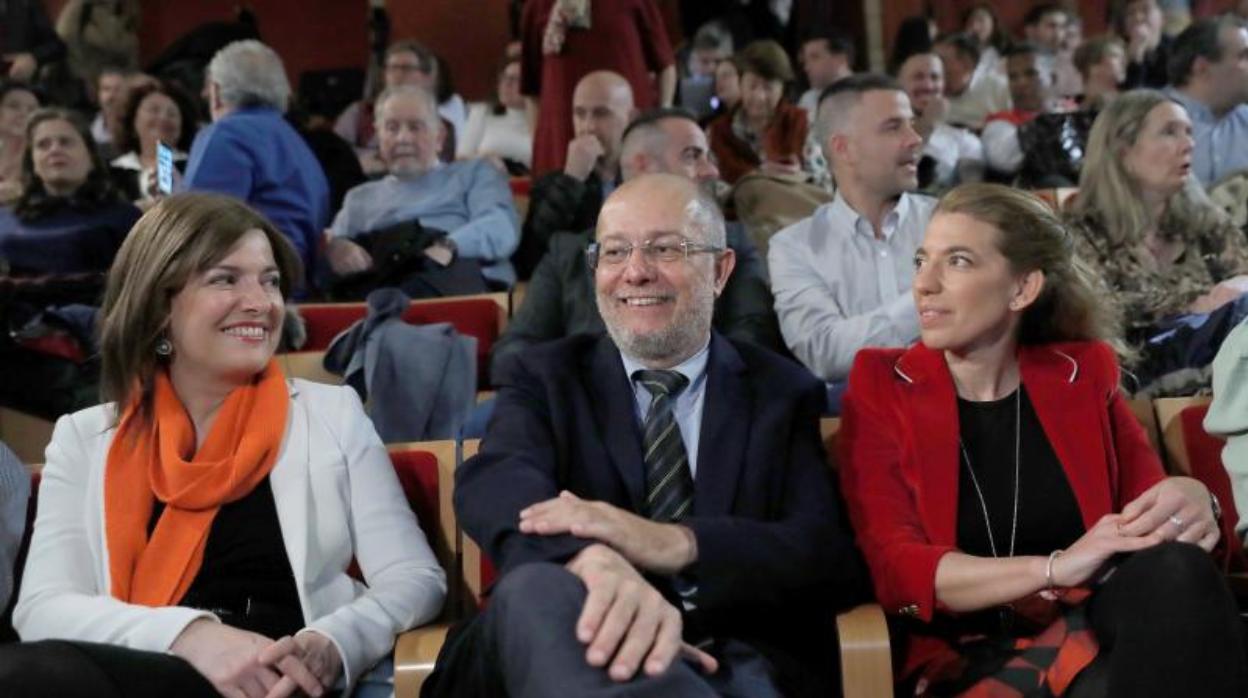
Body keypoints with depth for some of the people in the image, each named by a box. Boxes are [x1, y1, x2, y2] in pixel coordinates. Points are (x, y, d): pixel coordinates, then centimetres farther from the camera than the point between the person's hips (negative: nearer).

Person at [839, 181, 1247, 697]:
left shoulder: (1081, 372, 10)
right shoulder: (881, 386, 1)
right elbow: (895, 567, -10)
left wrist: (1192, 500, -14)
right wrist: (1056, 568, -24)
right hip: (968, 652, -5)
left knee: (1174, 572, -29)